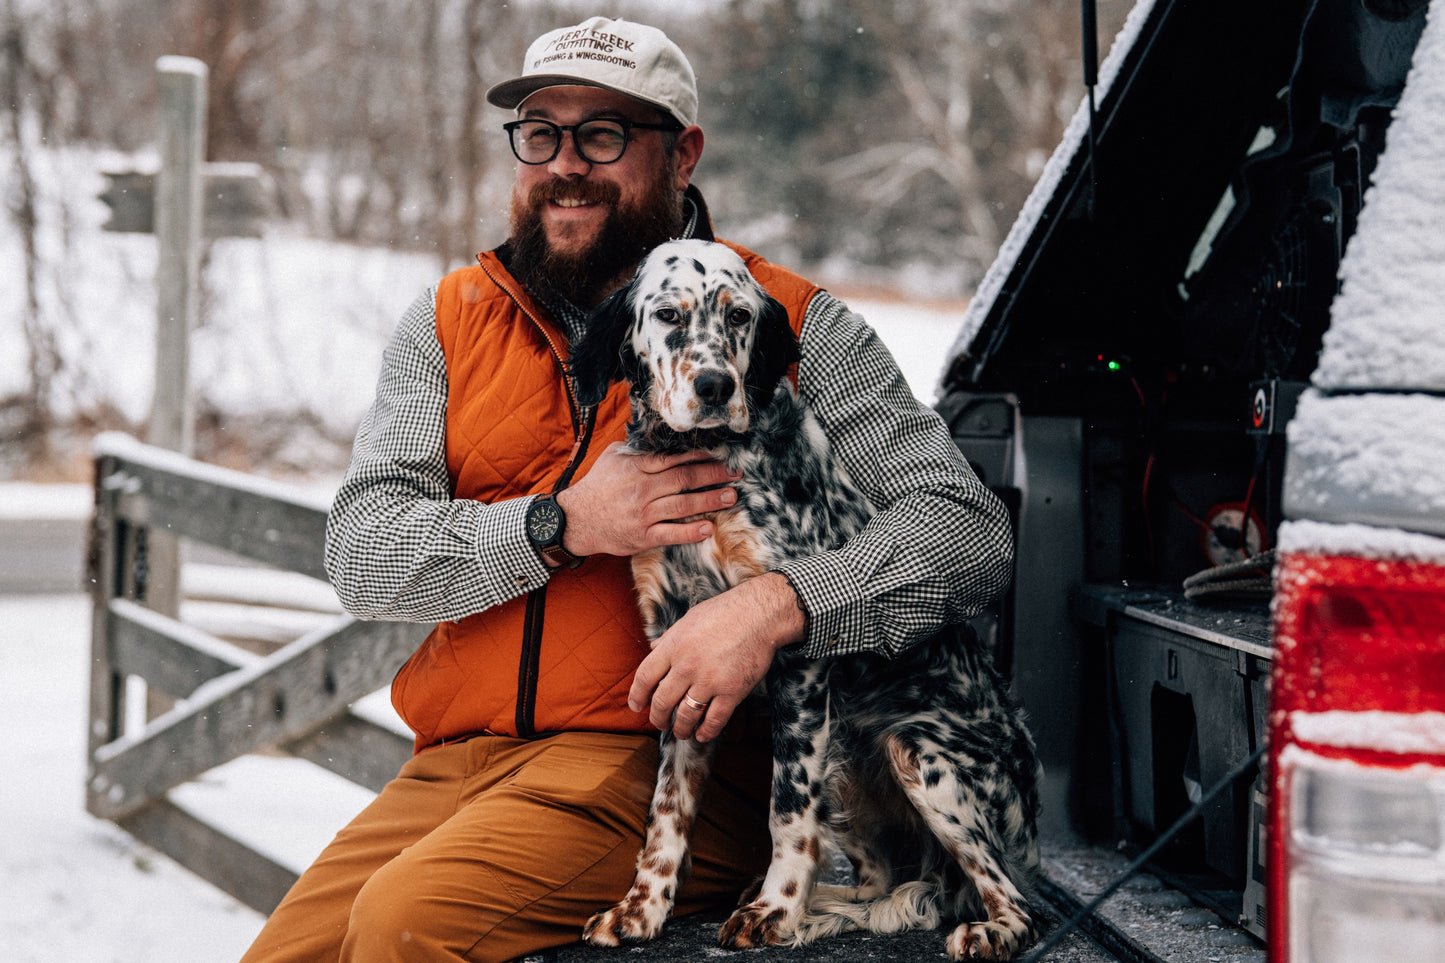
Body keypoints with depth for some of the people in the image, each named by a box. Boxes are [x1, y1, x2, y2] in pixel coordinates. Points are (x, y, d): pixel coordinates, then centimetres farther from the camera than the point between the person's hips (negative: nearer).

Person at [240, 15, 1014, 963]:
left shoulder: (792, 325, 2)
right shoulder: (451, 320, 13)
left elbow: (971, 530, -7)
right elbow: (360, 551, 1)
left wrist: (773, 607, -24)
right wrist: (565, 525, -16)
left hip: (668, 758, -4)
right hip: (454, 764, 5)